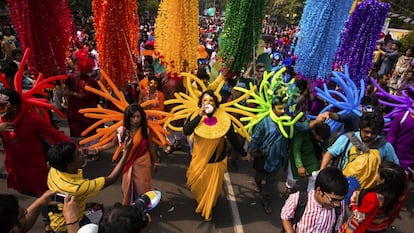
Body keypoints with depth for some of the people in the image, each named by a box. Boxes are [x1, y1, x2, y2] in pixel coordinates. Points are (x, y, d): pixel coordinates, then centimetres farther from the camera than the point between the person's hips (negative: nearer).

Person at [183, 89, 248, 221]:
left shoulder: (223, 119, -16)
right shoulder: (195, 117, -13)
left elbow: (233, 139, -5)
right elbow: (186, 131, -31)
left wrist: (243, 153, 2)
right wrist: (200, 115, -34)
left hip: (217, 161, 0)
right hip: (199, 160, 1)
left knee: (212, 188, 17)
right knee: (197, 186, 19)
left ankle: (207, 210, 46)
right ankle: (202, 204, 54)